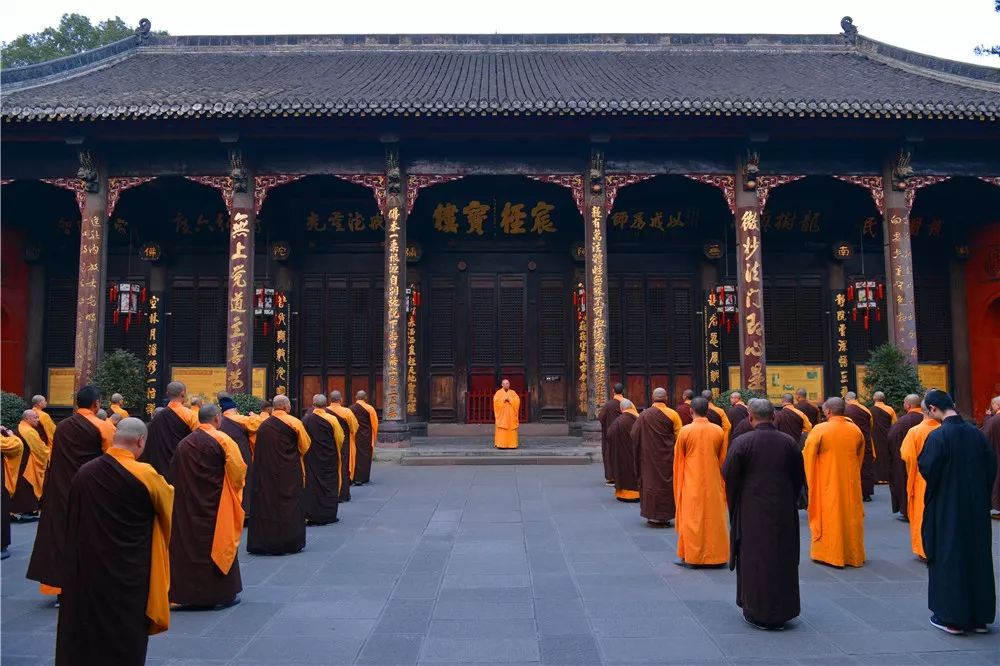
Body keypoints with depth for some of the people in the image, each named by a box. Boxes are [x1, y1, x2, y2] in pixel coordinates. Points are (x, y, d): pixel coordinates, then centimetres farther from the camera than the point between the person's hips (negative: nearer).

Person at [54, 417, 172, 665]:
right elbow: (169, 500, 4)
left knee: (85, 628, 17)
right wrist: (164, 487, 25)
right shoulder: (145, 474, -16)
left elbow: (73, 523, 9)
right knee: (125, 637, 9)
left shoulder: (84, 472, -3)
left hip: (85, 568, 4)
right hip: (128, 573, -4)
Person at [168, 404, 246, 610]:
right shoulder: (222, 440, -12)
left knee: (190, 544, 12)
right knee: (218, 544, 6)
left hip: (187, 506, 4)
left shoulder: (183, 444, 3)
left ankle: (190, 593, 17)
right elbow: (238, 470, -12)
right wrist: (236, 488, 7)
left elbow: (175, 475, 7)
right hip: (216, 504, -4)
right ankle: (222, 594, 12)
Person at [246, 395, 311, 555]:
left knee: (265, 503, 9)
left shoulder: (263, 425, 1)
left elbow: (257, 451, 8)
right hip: (289, 472, -3)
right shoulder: (294, 423, -9)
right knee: (288, 505, 6)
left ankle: (263, 542, 13)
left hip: (265, 472, 3)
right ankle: (289, 542, 11)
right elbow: (305, 446, 0)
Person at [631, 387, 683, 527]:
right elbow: (679, 436, -5)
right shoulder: (672, 414, -7)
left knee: (651, 482, 8)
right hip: (668, 456, 0)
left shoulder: (644, 415, -8)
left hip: (649, 456, 0)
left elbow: (634, 434, -2)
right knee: (666, 483, 10)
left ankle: (653, 516, 10)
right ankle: (665, 516, 14)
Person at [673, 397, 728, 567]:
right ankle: (715, 555, 16)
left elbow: (678, 459, 1)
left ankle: (690, 556, 8)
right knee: (714, 517, 10)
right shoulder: (718, 431, -3)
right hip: (713, 482, 2)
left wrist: (679, 481, 17)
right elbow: (723, 459, 6)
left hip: (691, 482, -2)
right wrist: (722, 481, 19)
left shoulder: (685, 431, -9)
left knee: (692, 518, 5)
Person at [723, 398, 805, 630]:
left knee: (754, 559, 8)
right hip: (784, 512, 3)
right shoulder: (789, 442, -2)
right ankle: (781, 612, 23)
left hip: (751, 511, -3)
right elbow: (800, 478, 6)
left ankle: (757, 612, 15)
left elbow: (728, 477, -8)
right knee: (783, 559, 14)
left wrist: (734, 505, 11)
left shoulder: (741, 443, -12)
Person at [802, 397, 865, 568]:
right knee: (851, 515, 13)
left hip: (828, 482, -4)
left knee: (829, 516, 6)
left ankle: (828, 554, 11)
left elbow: (807, 455, -8)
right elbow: (860, 456, 14)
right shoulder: (856, 430, 0)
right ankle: (853, 554, 23)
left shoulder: (820, 429, -15)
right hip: (851, 481, 4)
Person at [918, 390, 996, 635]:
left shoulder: (937, 436, -17)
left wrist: (920, 460, 3)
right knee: (977, 556, 13)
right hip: (977, 507, 5)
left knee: (948, 557, 4)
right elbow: (991, 465, 7)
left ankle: (951, 617, 9)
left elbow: (927, 470, -18)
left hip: (946, 508, -5)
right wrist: (980, 493, 16)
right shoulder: (975, 433, 1)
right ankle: (979, 617, 21)